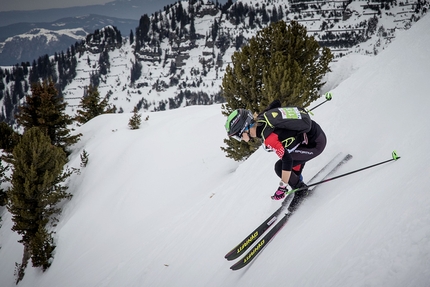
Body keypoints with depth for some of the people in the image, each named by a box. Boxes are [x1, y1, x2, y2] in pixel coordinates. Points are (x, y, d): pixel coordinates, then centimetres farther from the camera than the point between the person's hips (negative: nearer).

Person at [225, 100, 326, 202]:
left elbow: (287, 160, -29)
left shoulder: (269, 138, -27)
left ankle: (300, 189, 11)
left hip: (315, 144, -9)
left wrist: (282, 187, -24)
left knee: (280, 167, -7)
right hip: (317, 131, 9)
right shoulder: (261, 117, -2)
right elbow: (276, 103, 17)